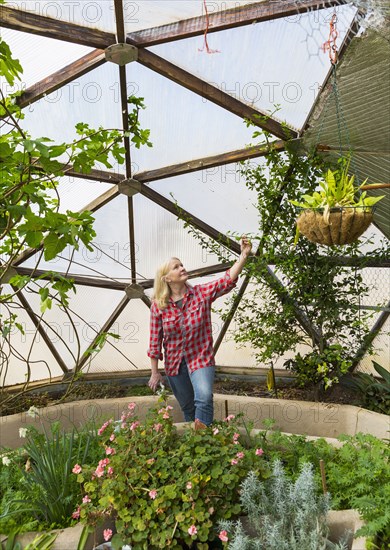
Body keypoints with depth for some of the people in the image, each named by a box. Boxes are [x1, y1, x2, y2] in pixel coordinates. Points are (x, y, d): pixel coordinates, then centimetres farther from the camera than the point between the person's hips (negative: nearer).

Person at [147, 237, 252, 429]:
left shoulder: (202, 293, -8)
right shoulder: (158, 306, -8)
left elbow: (228, 280, -21)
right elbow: (155, 341, -4)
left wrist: (244, 255, -34)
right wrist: (154, 373, -1)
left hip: (201, 359, -1)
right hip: (174, 363, 1)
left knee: (204, 398, -26)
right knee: (188, 408, 15)